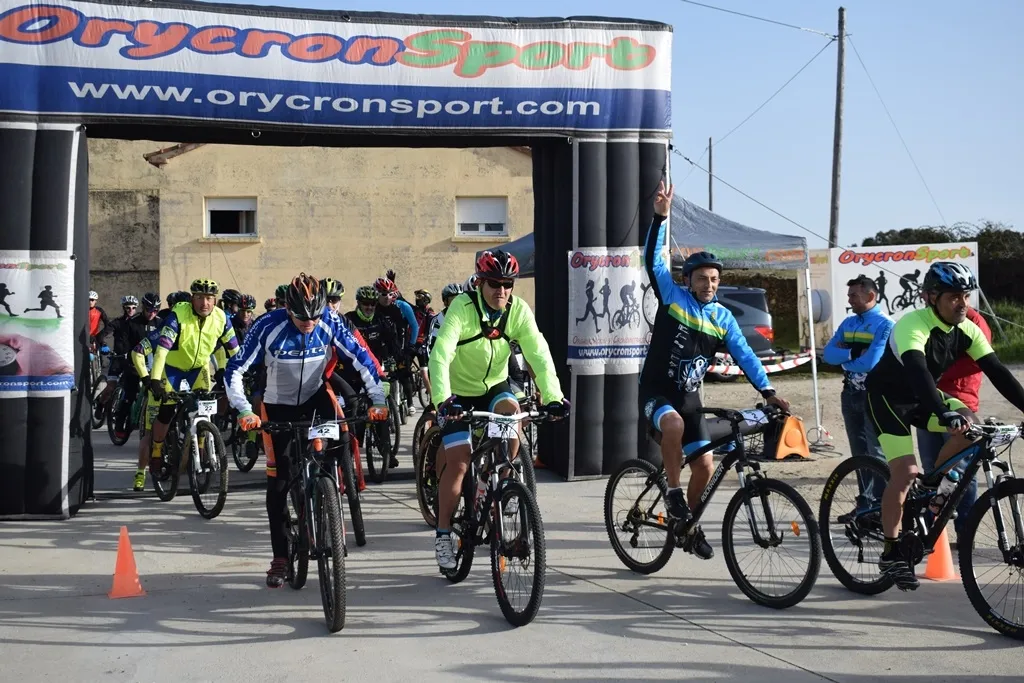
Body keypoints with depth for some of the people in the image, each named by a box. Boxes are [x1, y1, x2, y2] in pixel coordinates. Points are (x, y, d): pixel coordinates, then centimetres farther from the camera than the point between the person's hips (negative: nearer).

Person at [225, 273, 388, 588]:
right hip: (279, 405, -1)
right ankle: (280, 558, 9)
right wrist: (245, 411, -36)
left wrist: (378, 401, -24)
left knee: (341, 441, -28)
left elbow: (361, 358, -15)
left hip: (315, 396, 1)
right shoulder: (268, 326, -27)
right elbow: (234, 370, -24)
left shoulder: (330, 322, -21)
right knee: (279, 480, -1)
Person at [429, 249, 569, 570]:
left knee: (511, 412, -29)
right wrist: (443, 399, -49)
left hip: (495, 386, 3)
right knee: (458, 460, -12)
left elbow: (539, 354, -23)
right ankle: (443, 533, 3)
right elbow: (440, 354, -35)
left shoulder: (519, 311, -15)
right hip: (458, 392, -3)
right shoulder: (462, 307, -24)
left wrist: (553, 396, -38)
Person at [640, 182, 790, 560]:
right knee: (673, 424, -37)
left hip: (689, 397, 4)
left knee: (705, 465, -1)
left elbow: (744, 355, 2)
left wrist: (768, 391, -9)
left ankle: (690, 526, 21)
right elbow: (653, 260, -13)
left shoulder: (723, 318, 4)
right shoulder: (672, 297, -5)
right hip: (656, 390, -4)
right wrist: (660, 217, -23)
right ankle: (673, 491, -18)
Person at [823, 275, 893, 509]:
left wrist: (843, 358, -6)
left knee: (877, 453, -3)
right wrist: (853, 353, -16)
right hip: (851, 393, 7)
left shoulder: (885, 325, -12)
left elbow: (870, 362, -22)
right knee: (859, 452, 14)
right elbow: (829, 354, -1)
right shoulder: (848, 323, 10)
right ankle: (865, 503, 23)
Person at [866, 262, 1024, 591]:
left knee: (970, 425, -19)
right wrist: (946, 414, -58)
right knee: (906, 471, -18)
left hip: (922, 396, 6)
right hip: (888, 396, -6)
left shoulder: (967, 330, -10)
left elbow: (997, 372, -12)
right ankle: (891, 552, -4)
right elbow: (918, 373, -45)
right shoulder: (913, 326, -30)